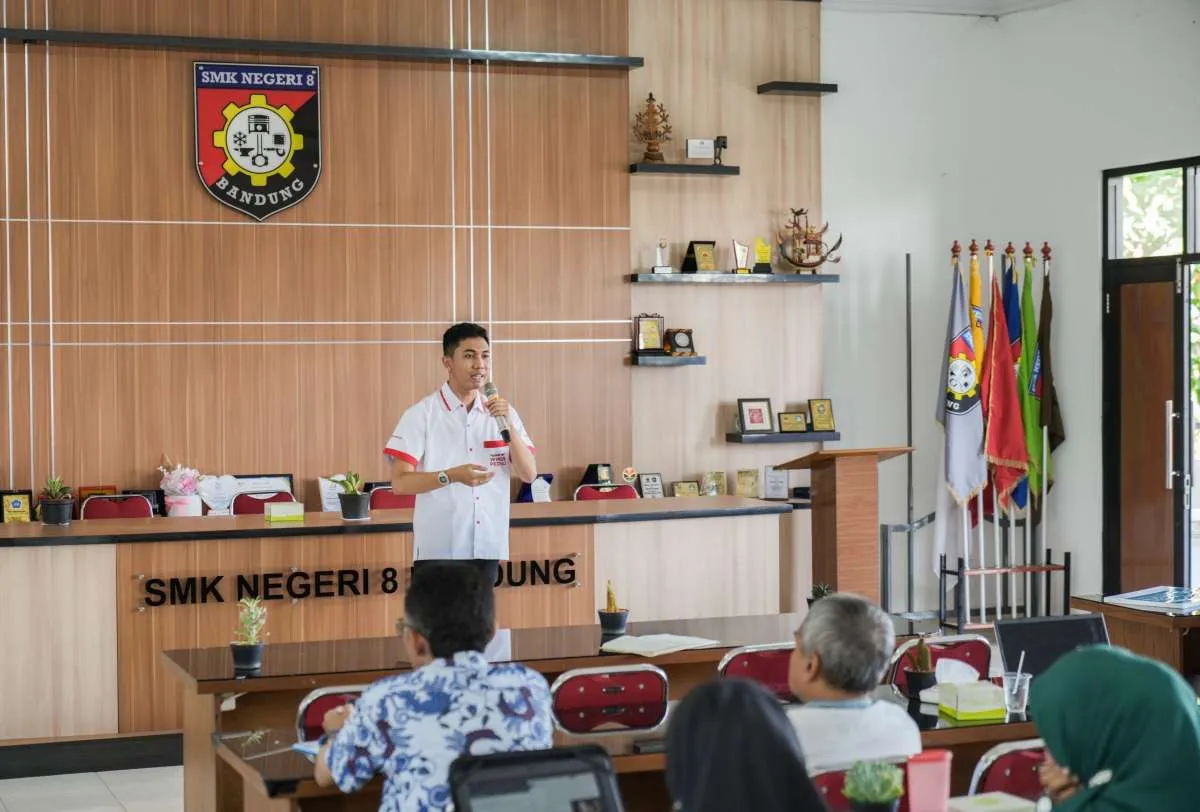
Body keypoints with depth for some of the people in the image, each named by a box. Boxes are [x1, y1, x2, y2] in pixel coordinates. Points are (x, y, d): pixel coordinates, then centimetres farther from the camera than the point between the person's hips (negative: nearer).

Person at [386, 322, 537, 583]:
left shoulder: (502, 413, 8)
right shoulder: (421, 415, -5)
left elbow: (529, 474, 2)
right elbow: (400, 482, -10)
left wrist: (507, 424, -11)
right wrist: (451, 476, -25)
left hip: (488, 548, 4)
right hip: (437, 550, -4)